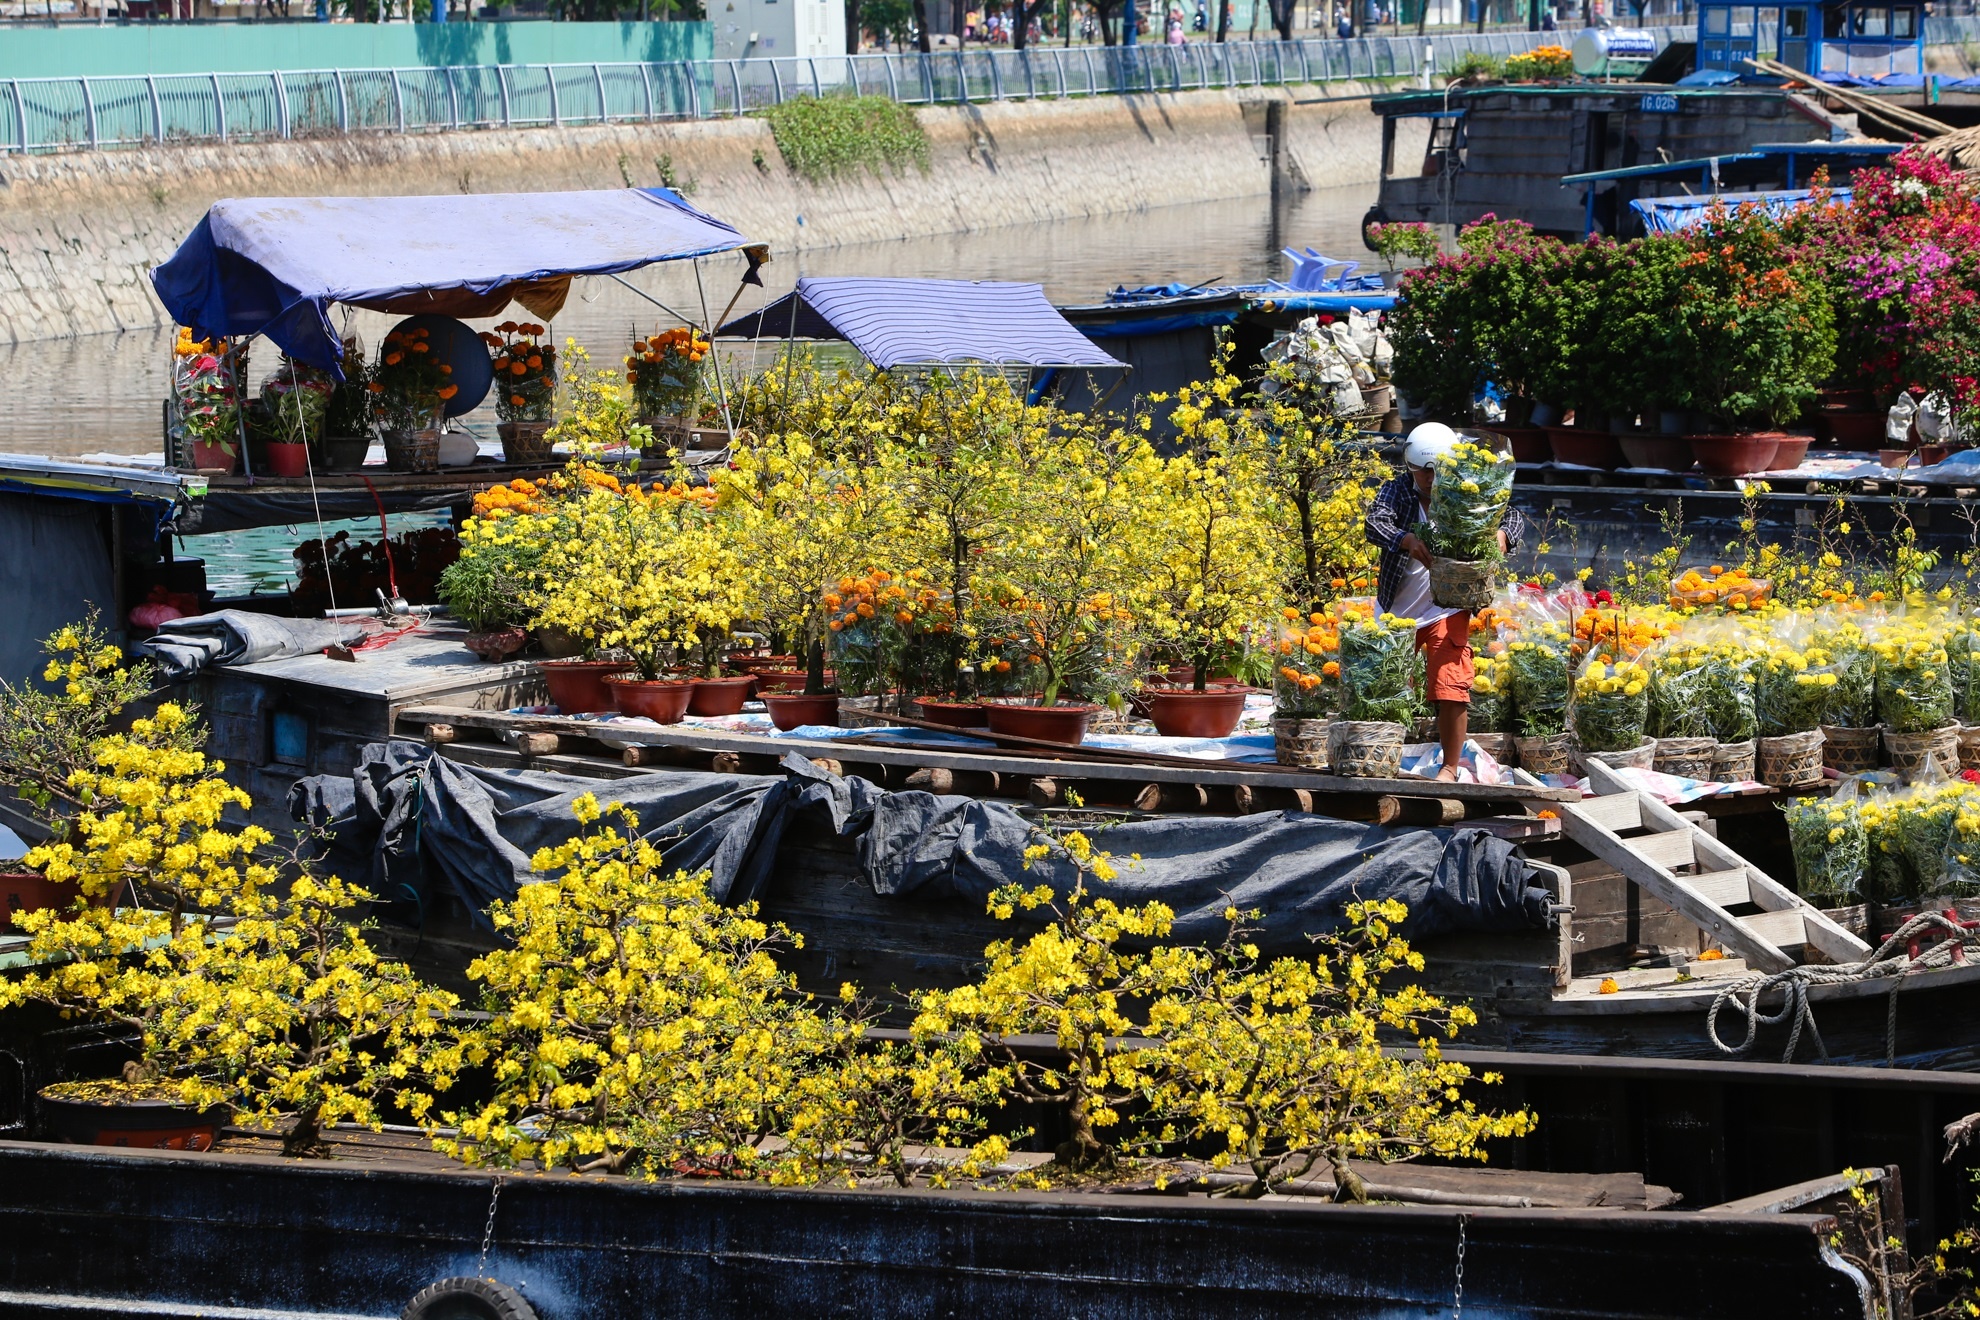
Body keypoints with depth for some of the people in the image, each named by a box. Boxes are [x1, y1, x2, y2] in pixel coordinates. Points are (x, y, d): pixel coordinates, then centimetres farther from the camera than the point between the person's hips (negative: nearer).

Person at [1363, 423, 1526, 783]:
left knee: (1450, 692, -10)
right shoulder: (1397, 490, -5)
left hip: (1447, 611, -2)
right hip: (1396, 610, 2)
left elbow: (1513, 516, -7)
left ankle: (1450, 767, 2)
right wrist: (1406, 540, -44)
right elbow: (1376, 522, -23)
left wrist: (1502, 534, -32)